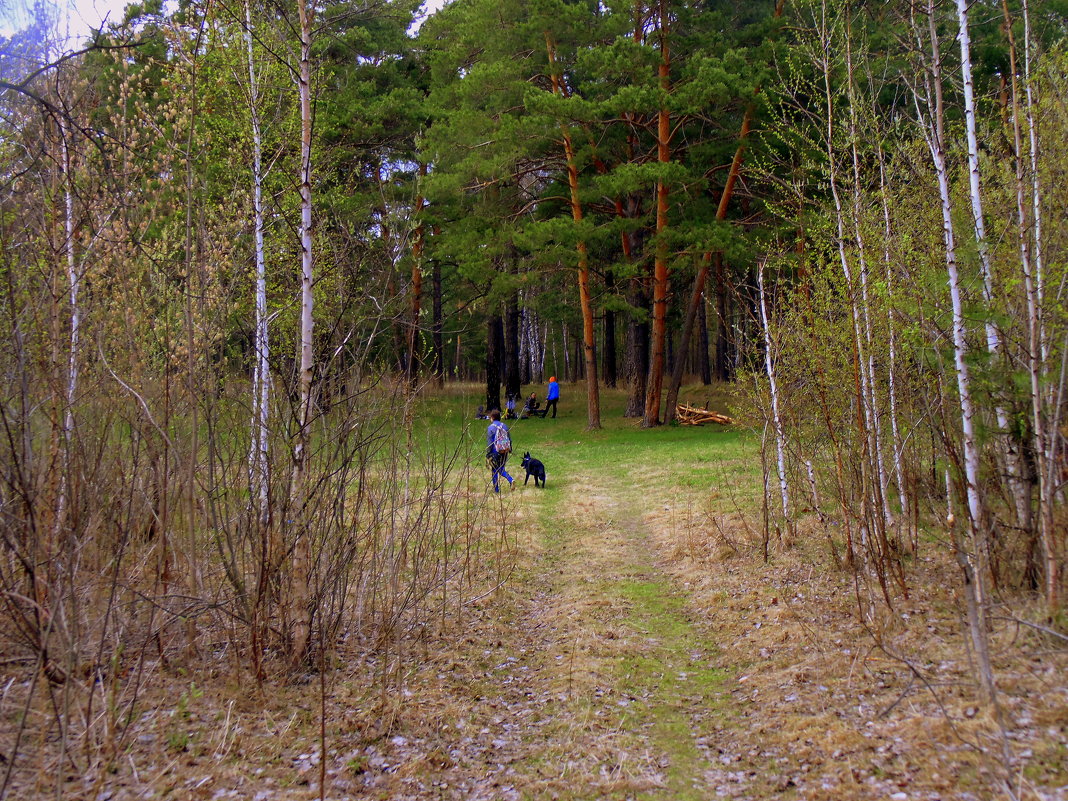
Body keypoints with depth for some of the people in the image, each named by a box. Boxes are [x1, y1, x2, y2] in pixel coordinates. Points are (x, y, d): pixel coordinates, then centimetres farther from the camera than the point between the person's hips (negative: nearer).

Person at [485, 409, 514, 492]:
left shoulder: (491, 428, -10)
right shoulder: (504, 426, 7)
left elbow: (489, 442, -12)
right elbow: (509, 439, 11)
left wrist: (488, 453, -7)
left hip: (495, 452, -5)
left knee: (495, 471, 6)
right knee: (501, 469, 18)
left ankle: (496, 489, 11)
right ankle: (511, 480, -5)